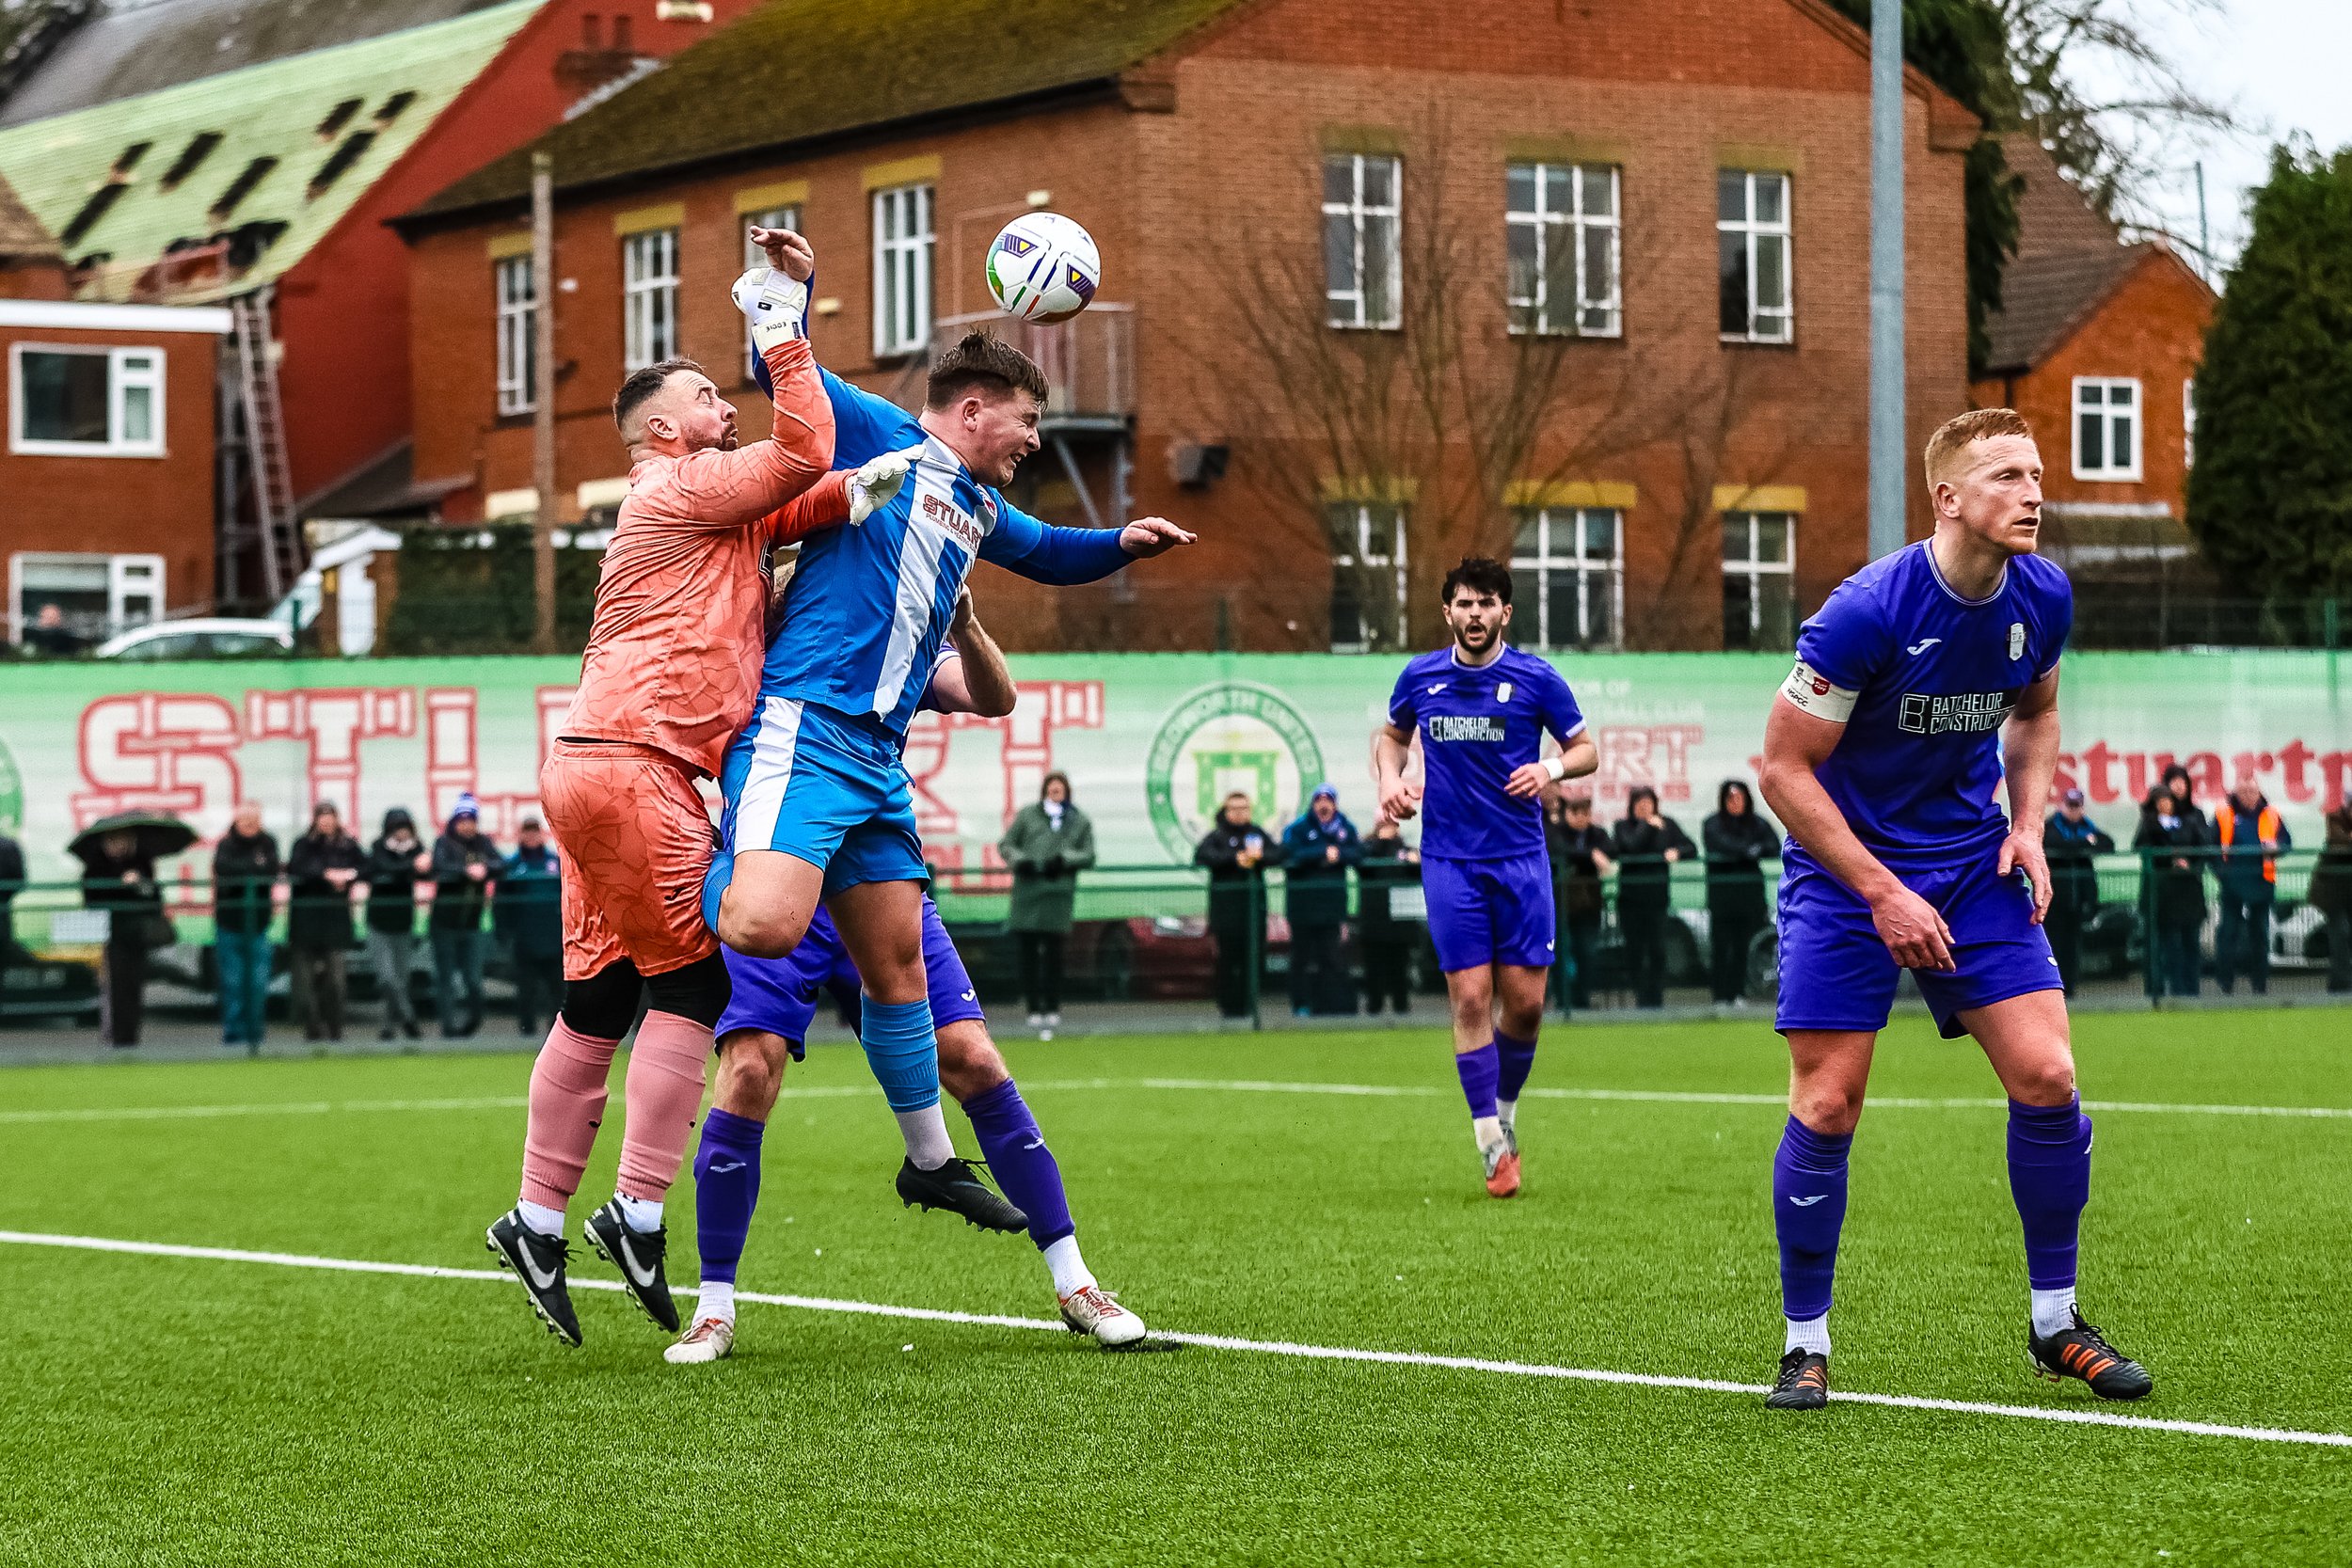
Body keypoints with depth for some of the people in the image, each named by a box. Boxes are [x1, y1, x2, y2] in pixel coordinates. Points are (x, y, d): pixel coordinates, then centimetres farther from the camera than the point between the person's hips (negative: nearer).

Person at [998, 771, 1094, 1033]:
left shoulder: (1079, 822, 14)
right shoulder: (1028, 815, 14)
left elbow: (1088, 855, 9)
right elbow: (1005, 844, 13)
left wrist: (1064, 859, -9)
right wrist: (1021, 861, -7)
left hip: (1058, 892, -1)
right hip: (1027, 890, 1)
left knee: (1052, 951, -3)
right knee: (1028, 951, -1)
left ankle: (1052, 1009, 3)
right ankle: (1034, 1009, 3)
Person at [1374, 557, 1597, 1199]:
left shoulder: (1536, 679, -2)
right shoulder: (1420, 677, 4)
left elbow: (1585, 748, 6)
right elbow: (1391, 734, 23)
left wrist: (1553, 768, -14)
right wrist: (1390, 777, 3)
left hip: (1521, 857, 0)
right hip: (1449, 860, 0)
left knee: (1524, 1001, -2)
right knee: (1470, 999, -6)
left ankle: (1505, 1111, 25)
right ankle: (1493, 1147, -1)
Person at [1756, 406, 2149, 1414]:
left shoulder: (2042, 598, -4)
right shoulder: (1866, 611, -23)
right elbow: (1784, 769, -18)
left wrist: (2027, 823, 0)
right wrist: (1884, 894, -20)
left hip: (1973, 863, 5)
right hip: (1843, 867, -5)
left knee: (2046, 1078, -5)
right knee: (1826, 1110, -8)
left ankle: (2056, 1325, 11)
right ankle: (1806, 1345, 8)